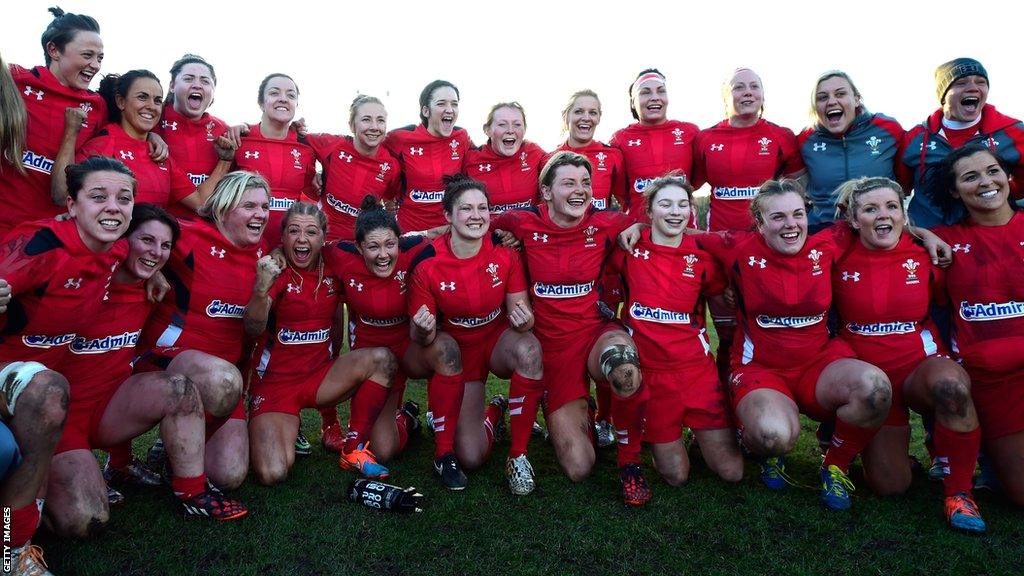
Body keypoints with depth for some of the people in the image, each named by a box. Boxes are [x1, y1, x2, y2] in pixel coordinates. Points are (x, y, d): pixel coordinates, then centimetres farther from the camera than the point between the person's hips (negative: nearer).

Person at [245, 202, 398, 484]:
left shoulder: (331, 272, 0)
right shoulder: (276, 272, -12)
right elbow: (253, 330, -27)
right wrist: (261, 288, -44)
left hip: (320, 377, 4)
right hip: (276, 381, -4)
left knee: (382, 358, -21)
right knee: (272, 474, -22)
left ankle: (353, 449, -9)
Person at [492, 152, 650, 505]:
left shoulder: (605, 224, -5)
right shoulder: (525, 224, -7)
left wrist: (636, 228, -8)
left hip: (596, 332, 0)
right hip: (550, 343, 0)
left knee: (623, 362, -40)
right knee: (578, 468, -6)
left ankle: (630, 462, -15)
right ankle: (577, 414, 30)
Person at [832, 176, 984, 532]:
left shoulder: (925, 252, -2)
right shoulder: (840, 258, -4)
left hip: (922, 367, 0)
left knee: (950, 383, -39)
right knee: (890, 486, -8)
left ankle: (959, 491, -17)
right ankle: (888, 442, 28)